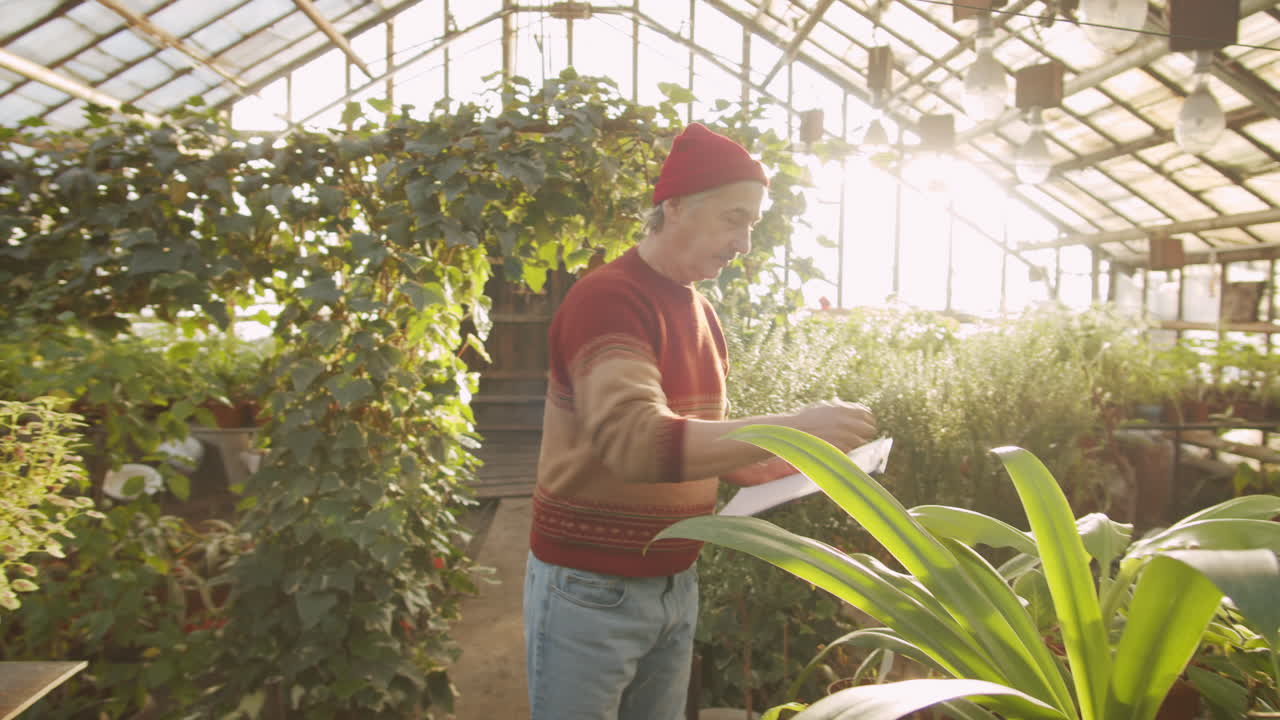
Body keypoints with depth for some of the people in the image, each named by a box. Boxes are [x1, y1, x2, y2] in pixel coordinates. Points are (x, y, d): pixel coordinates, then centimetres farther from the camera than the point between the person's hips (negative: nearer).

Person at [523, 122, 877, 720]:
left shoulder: (702, 312, 9)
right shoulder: (606, 299, -18)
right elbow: (638, 442, -32)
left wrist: (793, 463, 1)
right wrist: (792, 427, -32)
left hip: (676, 584, 7)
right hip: (591, 590, -7)